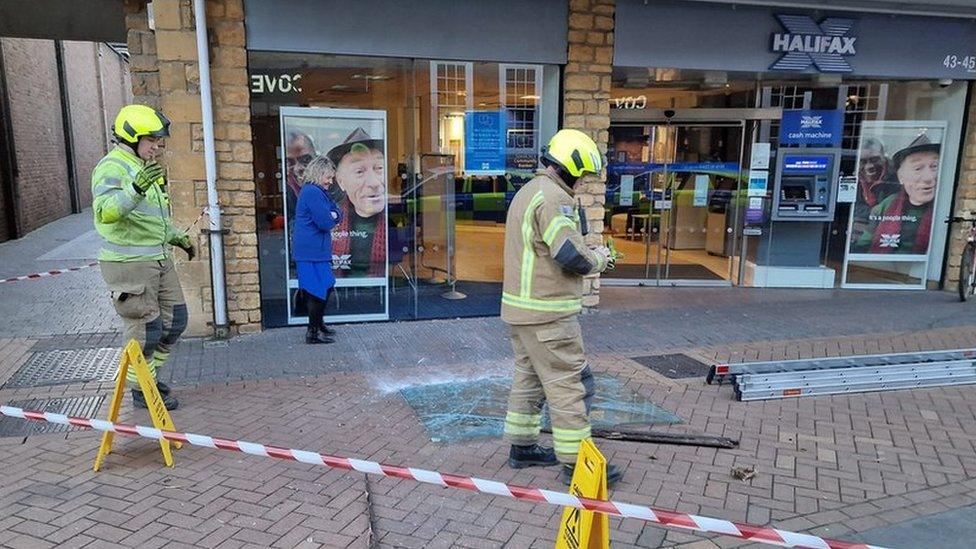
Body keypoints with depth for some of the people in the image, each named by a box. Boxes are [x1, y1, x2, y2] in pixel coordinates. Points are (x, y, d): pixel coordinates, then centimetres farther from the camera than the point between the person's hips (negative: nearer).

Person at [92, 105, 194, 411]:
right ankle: (142, 391, 17)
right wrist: (135, 189, -44)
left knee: (175, 319, 14)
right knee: (145, 330, -1)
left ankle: (150, 375, 32)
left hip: (159, 260, 9)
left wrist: (177, 237, 21)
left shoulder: (146, 168, 18)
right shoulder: (112, 167, -13)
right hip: (130, 264, -9)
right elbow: (106, 211, -30)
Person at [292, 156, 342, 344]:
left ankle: (318, 325, 31)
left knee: (325, 287, 18)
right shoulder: (312, 192, -17)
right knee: (319, 290, -6)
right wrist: (332, 217, -1)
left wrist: (332, 216, -8)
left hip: (317, 249, 11)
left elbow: (338, 216, 13)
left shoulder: (318, 192, 17)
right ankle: (313, 333, 1)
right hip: (312, 251, -11)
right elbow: (326, 223, -22)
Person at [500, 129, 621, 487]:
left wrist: (587, 253, 12)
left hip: (519, 309, 10)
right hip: (547, 315, -10)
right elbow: (573, 257, -23)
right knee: (570, 385, -2)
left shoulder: (527, 192, 16)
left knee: (529, 379, 19)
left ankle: (522, 447, 29)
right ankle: (575, 463, 6)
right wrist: (599, 258, -3)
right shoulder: (553, 197, -17)